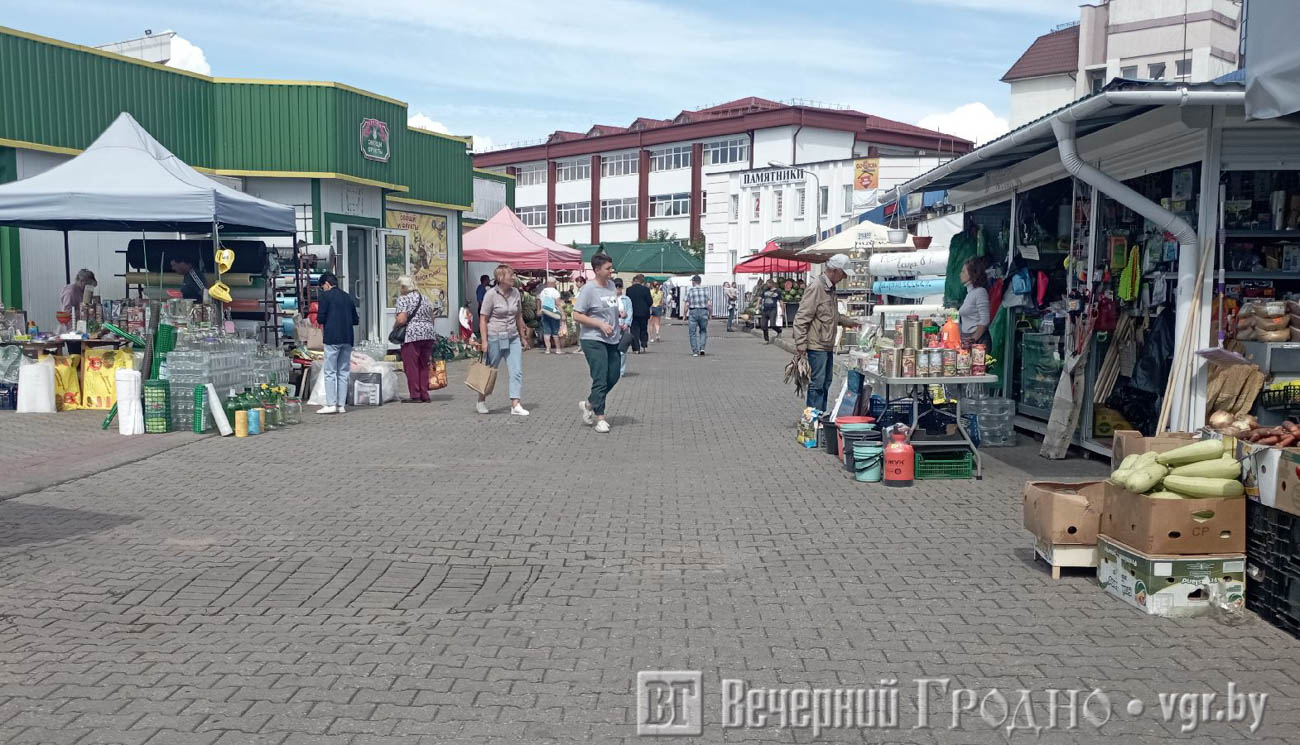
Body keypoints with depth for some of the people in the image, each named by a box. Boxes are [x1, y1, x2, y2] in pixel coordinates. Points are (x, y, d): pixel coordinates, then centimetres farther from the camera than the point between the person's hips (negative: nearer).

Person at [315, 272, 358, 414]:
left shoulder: (325, 296, -2)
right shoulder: (347, 297, 14)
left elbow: (320, 318, -6)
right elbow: (355, 320, 14)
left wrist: (323, 334, 10)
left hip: (332, 338, -5)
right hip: (347, 339, 5)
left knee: (330, 372, -2)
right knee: (343, 373, 7)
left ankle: (330, 404, -6)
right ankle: (341, 405, 7)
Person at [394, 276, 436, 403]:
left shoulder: (403, 299, -4)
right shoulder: (424, 298, 17)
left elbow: (401, 319, -14)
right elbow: (431, 317, 19)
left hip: (412, 335, -7)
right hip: (429, 334, 7)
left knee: (411, 366, 0)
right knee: (424, 366, 11)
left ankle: (415, 395, -1)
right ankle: (425, 395, 11)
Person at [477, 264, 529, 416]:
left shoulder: (515, 293, 5)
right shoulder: (491, 294, -10)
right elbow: (483, 319, -9)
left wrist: (522, 337, 17)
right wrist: (484, 341, -15)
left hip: (513, 338, 5)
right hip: (495, 338, -5)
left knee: (517, 371, -6)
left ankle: (515, 405, -7)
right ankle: (481, 402, 27)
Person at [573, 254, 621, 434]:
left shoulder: (611, 285, 9)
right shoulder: (589, 290, -14)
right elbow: (577, 316, -15)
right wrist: (600, 325, -19)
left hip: (612, 340, 8)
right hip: (594, 340, -8)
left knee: (613, 377, 11)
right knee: (600, 379, -7)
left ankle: (588, 404, 30)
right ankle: (600, 419, 2)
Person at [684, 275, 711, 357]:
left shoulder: (690, 290, -1)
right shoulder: (705, 291, 5)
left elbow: (687, 305, -5)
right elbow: (709, 304, -1)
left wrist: (685, 315, 4)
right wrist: (710, 314, 10)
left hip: (693, 313, -2)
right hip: (703, 312, 2)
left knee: (693, 333, 6)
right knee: (703, 331, 16)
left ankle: (695, 352, 3)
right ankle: (702, 348, 0)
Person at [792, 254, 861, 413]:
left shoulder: (830, 288, 15)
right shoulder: (816, 288, -16)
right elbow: (801, 318, -20)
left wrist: (848, 322, 24)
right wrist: (800, 344, -23)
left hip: (828, 346, 10)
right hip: (817, 346, -10)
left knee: (825, 383, 14)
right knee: (817, 383, -7)